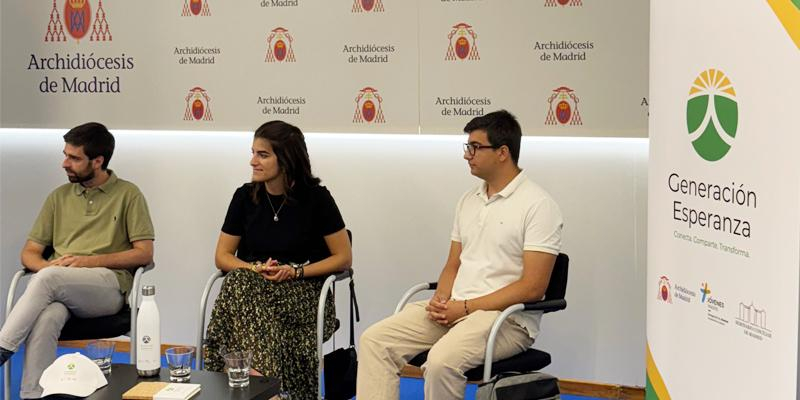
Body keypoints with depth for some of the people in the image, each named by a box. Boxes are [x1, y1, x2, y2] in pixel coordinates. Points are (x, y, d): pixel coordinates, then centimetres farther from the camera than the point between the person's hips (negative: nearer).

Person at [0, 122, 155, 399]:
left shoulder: (128, 194, 9)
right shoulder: (59, 197, 20)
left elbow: (144, 253, 2)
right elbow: (29, 253, 18)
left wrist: (90, 261, -10)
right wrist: (47, 266, -8)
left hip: (108, 286, -3)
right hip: (57, 286, 3)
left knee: (49, 278, -35)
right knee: (47, 317, -36)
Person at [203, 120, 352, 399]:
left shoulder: (315, 197, -4)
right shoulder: (246, 196, 6)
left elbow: (343, 258, -1)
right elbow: (222, 257, 10)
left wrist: (296, 271, -13)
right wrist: (255, 269, -10)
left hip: (302, 289, -3)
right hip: (250, 283, 3)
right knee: (237, 284, -33)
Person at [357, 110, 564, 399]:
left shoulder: (538, 205, -9)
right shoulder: (468, 201, 15)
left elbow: (532, 287, -15)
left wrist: (466, 307, -16)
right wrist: (441, 300, -5)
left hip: (508, 317, -7)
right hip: (455, 308, 8)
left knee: (442, 360, -35)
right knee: (374, 340, -11)